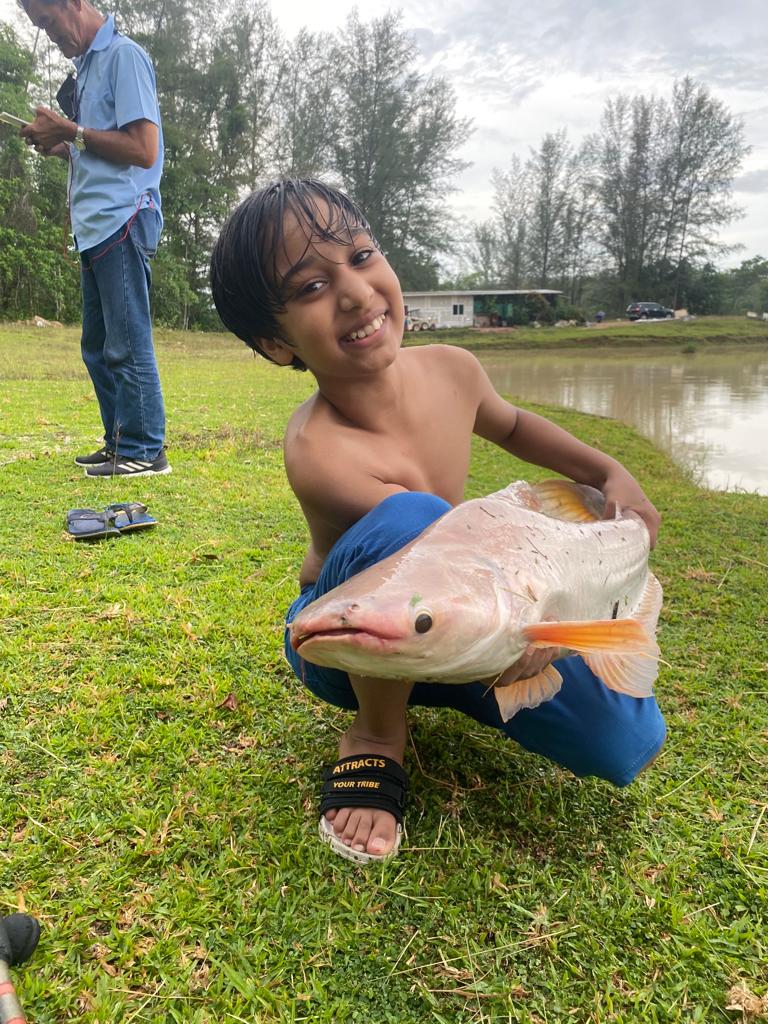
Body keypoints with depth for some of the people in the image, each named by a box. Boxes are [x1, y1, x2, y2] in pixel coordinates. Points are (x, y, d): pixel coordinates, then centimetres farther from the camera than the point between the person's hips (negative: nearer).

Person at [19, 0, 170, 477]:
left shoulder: (123, 55, -5)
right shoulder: (88, 65, 22)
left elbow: (142, 149, -15)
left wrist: (70, 131, -10)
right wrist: (61, 147, 8)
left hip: (122, 221, -10)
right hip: (95, 227, 10)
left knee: (127, 343, -8)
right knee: (98, 347, 11)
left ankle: (145, 451, -2)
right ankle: (119, 442, 18)